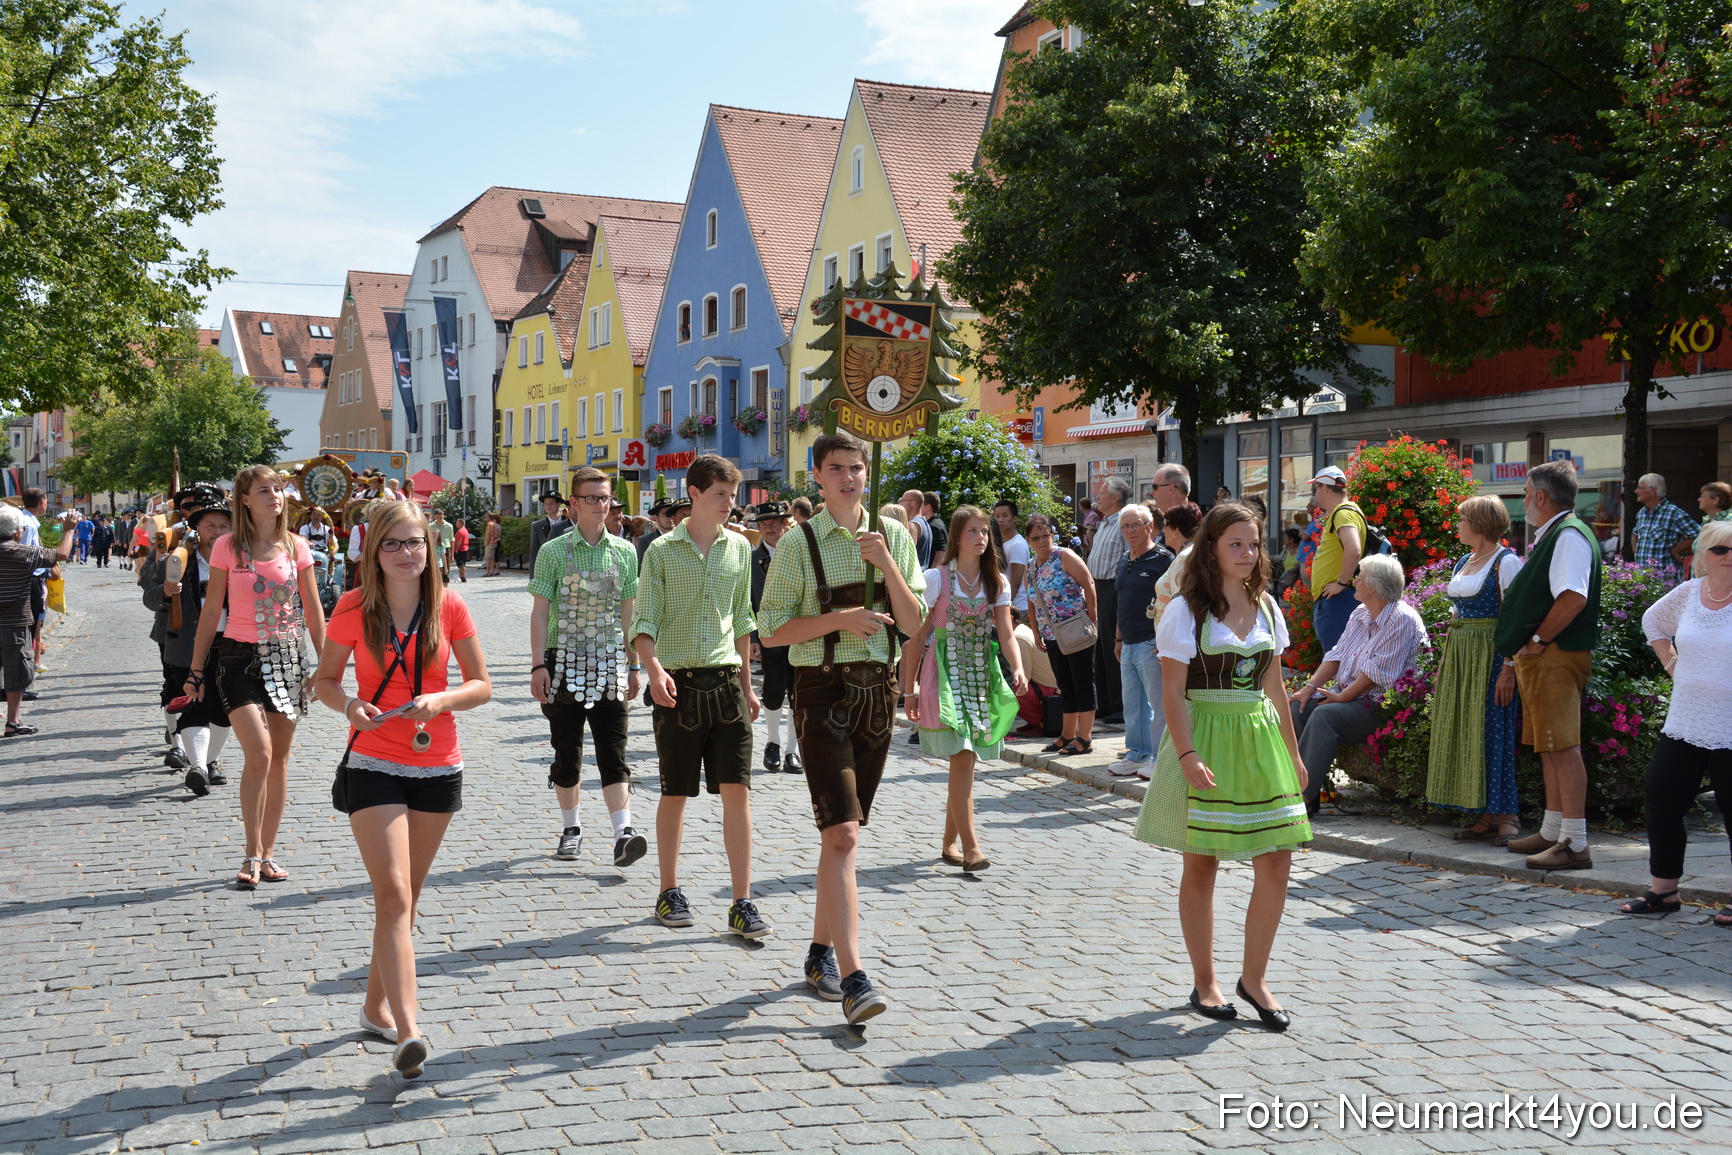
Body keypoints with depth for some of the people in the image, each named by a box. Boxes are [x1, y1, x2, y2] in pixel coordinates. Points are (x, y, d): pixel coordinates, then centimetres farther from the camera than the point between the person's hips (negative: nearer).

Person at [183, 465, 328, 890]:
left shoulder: (296, 547, 4)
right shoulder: (228, 547, -3)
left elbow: (313, 610, 8)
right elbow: (211, 611, 1)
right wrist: (196, 670, 1)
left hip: (287, 657, 3)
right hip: (240, 658, -3)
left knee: (278, 760, 8)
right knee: (259, 754, -16)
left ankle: (268, 853, 19)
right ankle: (253, 856, -4)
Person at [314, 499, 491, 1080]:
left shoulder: (449, 607, -2)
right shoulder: (353, 608, -4)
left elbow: (482, 685, 2)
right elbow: (324, 679, 6)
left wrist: (441, 701, -18)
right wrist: (349, 705, -16)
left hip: (438, 767, 2)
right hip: (373, 766, -2)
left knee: (404, 896, 14)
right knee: (393, 895, -13)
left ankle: (376, 1004, 33)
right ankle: (408, 1030, -17)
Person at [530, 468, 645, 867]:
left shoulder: (624, 551, 8)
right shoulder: (554, 551, 0)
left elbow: (628, 611, 11)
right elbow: (540, 611, -2)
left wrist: (634, 665, 9)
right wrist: (538, 665, -9)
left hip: (610, 663, 1)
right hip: (565, 660, -1)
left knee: (613, 751, -6)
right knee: (567, 752, 7)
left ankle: (623, 832, -13)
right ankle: (570, 828, 21)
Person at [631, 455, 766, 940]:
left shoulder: (739, 548, 9)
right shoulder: (662, 550, -2)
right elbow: (644, 621, -5)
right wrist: (654, 669, -23)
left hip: (725, 679, 3)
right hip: (678, 682, -3)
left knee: (737, 789, -3)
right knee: (675, 792, 7)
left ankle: (742, 904, 2)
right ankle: (669, 891, 23)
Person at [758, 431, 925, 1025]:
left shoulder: (893, 537, 7)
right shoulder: (799, 543, -4)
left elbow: (915, 624, 2)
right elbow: (771, 631, -5)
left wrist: (886, 563, -11)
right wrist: (839, 618, -17)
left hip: (877, 689, 5)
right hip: (822, 691, -4)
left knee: (845, 831, 14)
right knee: (841, 832, -14)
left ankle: (821, 951, 29)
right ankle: (853, 977, -16)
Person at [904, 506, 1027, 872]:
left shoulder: (997, 582, 8)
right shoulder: (936, 578, -4)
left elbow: (1006, 634, 1)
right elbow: (918, 636, -2)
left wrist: (1018, 669, -17)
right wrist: (910, 688, -4)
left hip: (982, 677, 4)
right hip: (945, 675, -4)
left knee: (965, 760, 7)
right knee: (963, 759, -14)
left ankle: (949, 842, 20)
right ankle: (970, 847, -14)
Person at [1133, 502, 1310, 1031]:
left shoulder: (1266, 606, 10)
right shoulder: (1186, 610, -6)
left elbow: (1274, 685, 16)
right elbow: (1172, 690, -11)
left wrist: (1293, 751, 14)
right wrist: (1187, 755, -21)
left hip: (1261, 738, 5)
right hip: (1205, 739, -5)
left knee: (1276, 861, -1)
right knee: (1201, 864, 4)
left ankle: (1254, 976, 14)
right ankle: (1204, 982, 18)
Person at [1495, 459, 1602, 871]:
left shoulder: (1569, 535, -12)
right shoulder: (1549, 538, 21)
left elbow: (1573, 598, -26)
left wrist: (1537, 642, -18)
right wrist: (1514, 657, 23)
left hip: (1556, 657, -11)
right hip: (1538, 658, 11)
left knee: (1562, 746, -11)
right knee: (1548, 746, 15)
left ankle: (1575, 844, -10)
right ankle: (1552, 833, 23)